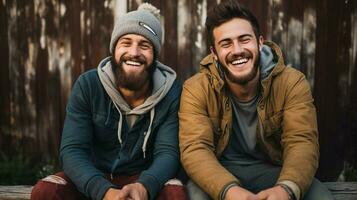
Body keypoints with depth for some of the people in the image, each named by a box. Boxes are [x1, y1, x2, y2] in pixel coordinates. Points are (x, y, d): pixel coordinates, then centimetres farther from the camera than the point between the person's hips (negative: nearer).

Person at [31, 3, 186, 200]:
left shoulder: (172, 92, -12)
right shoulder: (87, 85, -12)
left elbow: (168, 152, -16)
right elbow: (72, 149, -17)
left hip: (143, 177, -1)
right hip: (93, 175, 1)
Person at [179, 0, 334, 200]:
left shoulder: (292, 83, -10)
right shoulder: (196, 89, -13)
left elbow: (302, 143, -18)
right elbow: (195, 148, -21)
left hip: (274, 171, 1)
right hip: (221, 172, 0)